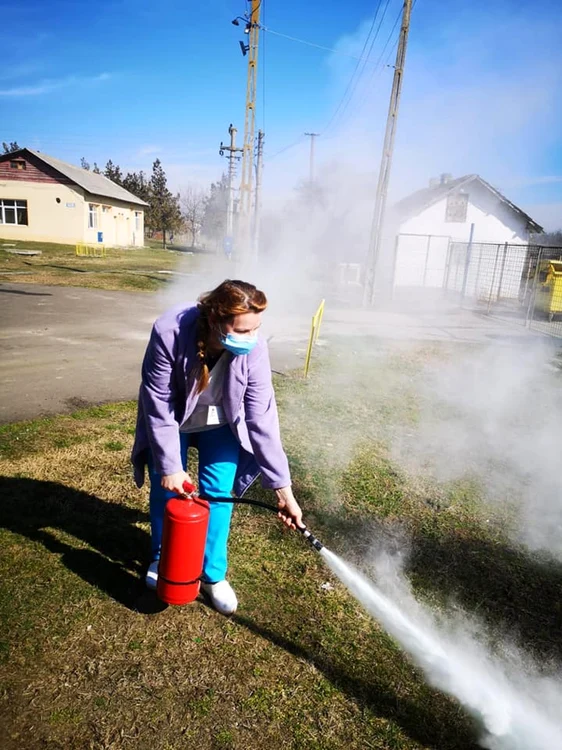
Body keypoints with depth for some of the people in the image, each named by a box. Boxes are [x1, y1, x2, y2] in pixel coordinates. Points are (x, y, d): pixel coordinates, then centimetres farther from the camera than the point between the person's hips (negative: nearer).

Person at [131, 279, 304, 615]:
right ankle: (163, 559, 33)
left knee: (218, 490, -3)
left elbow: (261, 419, -27)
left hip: (220, 423, 1)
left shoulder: (254, 348, -31)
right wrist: (169, 467, -24)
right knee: (166, 486, 5)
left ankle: (213, 574, 19)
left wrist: (283, 489, -27)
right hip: (173, 418, 0)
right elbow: (159, 405, -27)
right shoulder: (170, 332, -37)